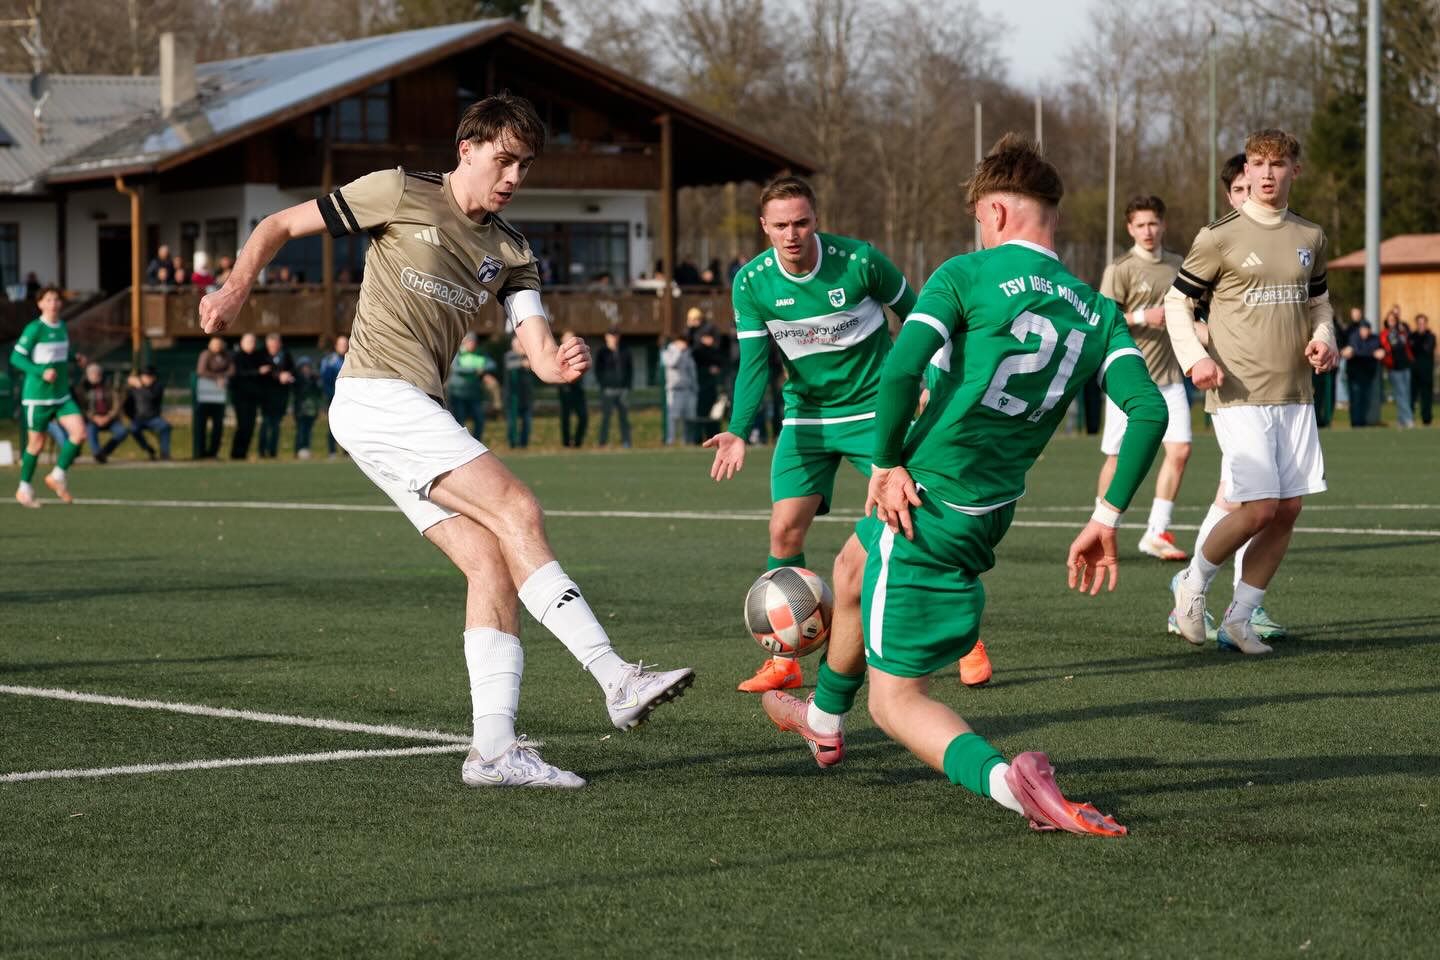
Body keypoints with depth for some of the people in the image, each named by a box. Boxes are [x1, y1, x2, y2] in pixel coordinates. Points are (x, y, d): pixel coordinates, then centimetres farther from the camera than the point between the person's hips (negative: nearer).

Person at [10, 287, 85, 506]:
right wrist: (41, 373, -24)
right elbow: (16, 357, -15)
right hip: (37, 395, -6)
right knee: (36, 443, 2)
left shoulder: (62, 327, 9)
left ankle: (58, 476, 6)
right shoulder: (34, 329, -13)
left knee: (79, 432, -10)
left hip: (62, 395, 6)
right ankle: (25, 488, 20)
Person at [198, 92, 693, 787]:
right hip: (376, 397, -8)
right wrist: (234, 292, -9)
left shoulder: (510, 252, 14)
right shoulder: (399, 194, -2)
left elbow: (538, 350, 2)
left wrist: (562, 363, -22)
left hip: (419, 416, 8)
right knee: (517, 511, -19)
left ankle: (493, 748, -8)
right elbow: (280, 226, 4)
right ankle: (616, 681, -25)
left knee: (492, 561, -6)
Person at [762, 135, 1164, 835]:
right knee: (854, 569, 37)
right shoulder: (1098, 314, 4)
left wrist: (886, 463, -10)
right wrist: (1107, 520, -3)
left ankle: (1002, 777, -29)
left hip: (926, 506, -7)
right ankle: (824, 722, 60)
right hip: (993, 509, 7)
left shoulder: (968, 275, -10)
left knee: (896, 701, -1)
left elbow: (901, 366, -23)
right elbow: (1148, 410, -8)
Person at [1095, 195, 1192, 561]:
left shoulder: (1179, 266, 11)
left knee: (1179, 449, -7)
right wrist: (1143, 317, -20)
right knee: (1118, 456, 2)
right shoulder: (1120, 270, -6)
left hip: (1169, 376, 5)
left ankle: (1156, 533, 0)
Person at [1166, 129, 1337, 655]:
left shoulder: (1309, 237, 11)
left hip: (1295, 395, 6)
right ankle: (1193, 582, 12)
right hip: (1240, 395, -5)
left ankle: (1239, 618, 14)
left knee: (1288, 509, 1)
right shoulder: (1220, 236, -4)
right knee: (1258, 509, -14)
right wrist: (1194, 357, -13)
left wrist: (1323, 337, 3)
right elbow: (1177, 301, 2)